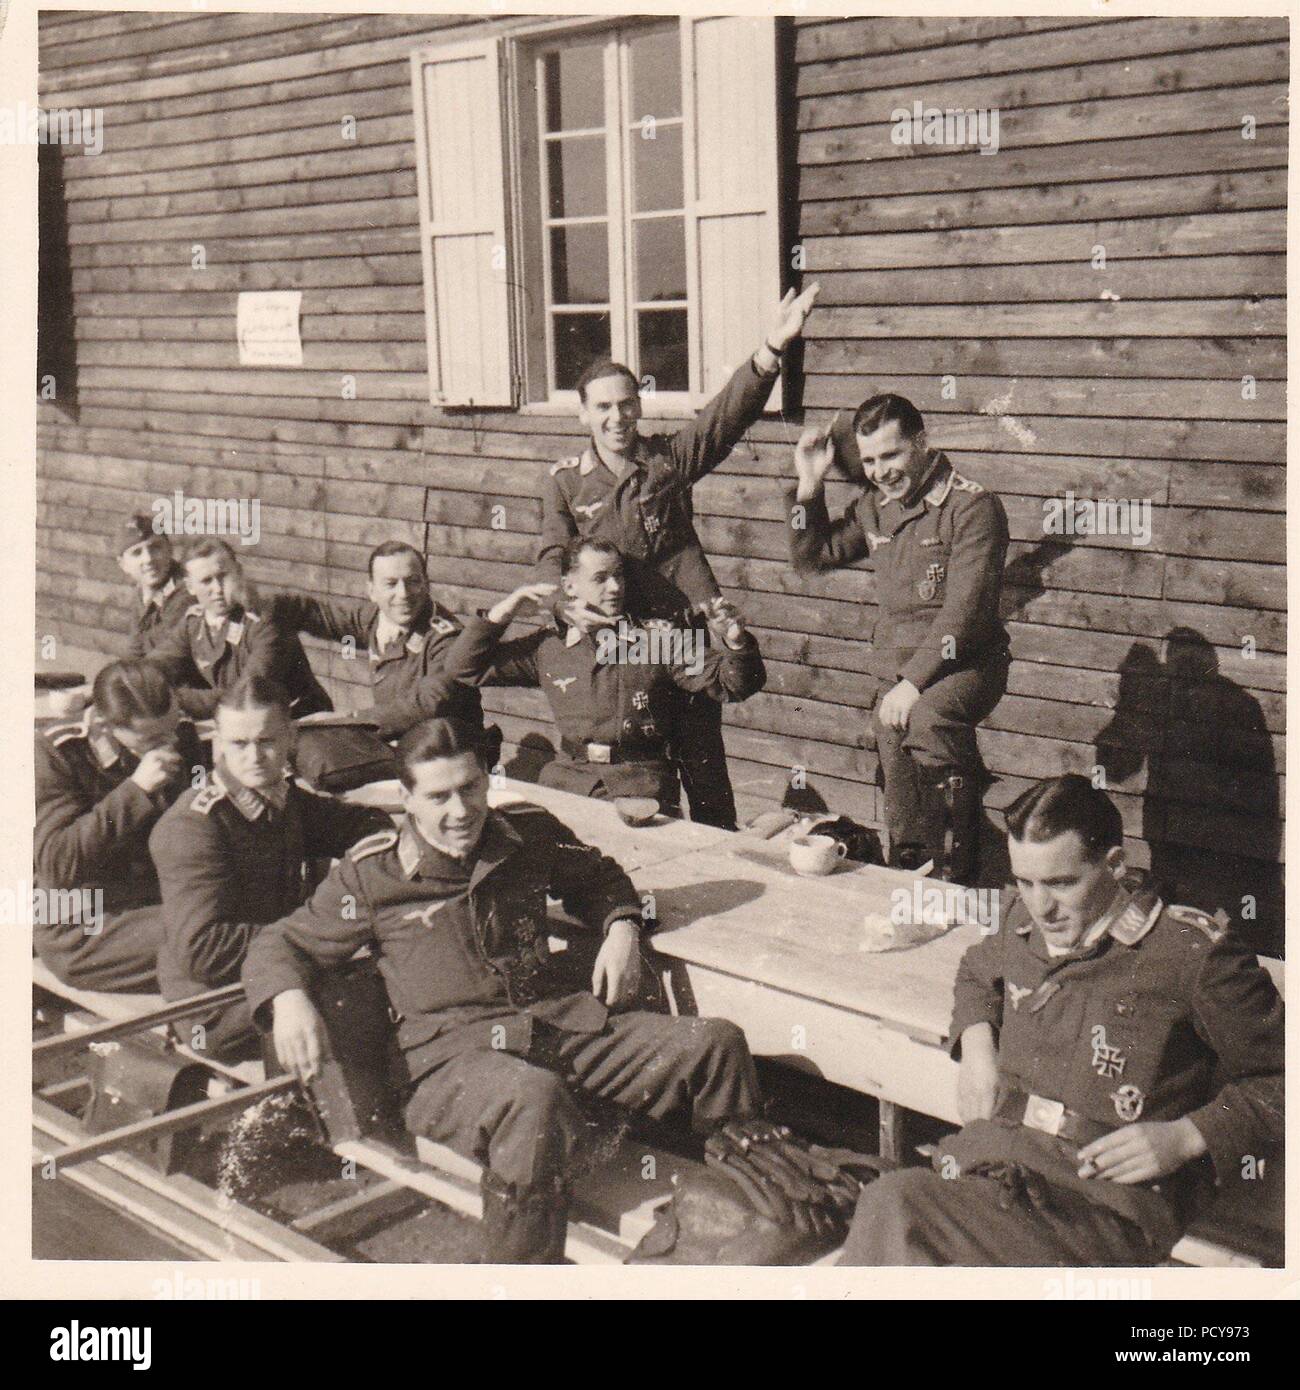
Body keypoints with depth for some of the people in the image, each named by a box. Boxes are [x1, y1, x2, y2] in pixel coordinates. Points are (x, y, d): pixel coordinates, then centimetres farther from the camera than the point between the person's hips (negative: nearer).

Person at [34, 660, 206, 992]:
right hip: (83, 931, -5)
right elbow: (55, 864, -22)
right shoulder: (53, 753, -10)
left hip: (170, 902, 6)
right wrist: (136, 790, -25)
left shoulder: (180, 736, 3)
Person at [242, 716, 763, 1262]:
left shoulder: (530, 833, 14)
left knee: (717, 1045, -14)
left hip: (565, 1018, 5)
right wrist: (288, 1001, -13)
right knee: (533, 1097, -42)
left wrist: (621, 929, 13)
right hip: (453, 1050, -5)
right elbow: (279, 944, 11)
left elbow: (597, 876, 35)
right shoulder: (371, 873, 4)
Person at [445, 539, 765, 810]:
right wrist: (502, 612, 2)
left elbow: (733, 684, 0)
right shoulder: (548, 646, 11)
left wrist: (736, 643, -22)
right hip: (570, 775, 2)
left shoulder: (660, 638, 4)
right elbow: (463, 667, 13)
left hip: (641, 776, -2)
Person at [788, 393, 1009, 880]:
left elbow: (964, 609, -17)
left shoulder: (972, 506, -10)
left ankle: (952, 884, -30)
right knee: (906, 830, 5)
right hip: (894, 672, 7)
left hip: (963, 663, -6)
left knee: (927, 722, -38)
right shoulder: (875, 506, 12)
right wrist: (809, 484, 7)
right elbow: (810, 557, 20)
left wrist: (914, 682, -23)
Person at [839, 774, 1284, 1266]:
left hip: (1102, 1204, -5)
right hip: (983, 1167, 6)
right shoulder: (1026, 923, 17)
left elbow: (1279, 1080, 4)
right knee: (890, 1209, -32)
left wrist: (1184, 1138, -8)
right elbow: (977, 970, 42)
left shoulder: (1192, 954, -2)